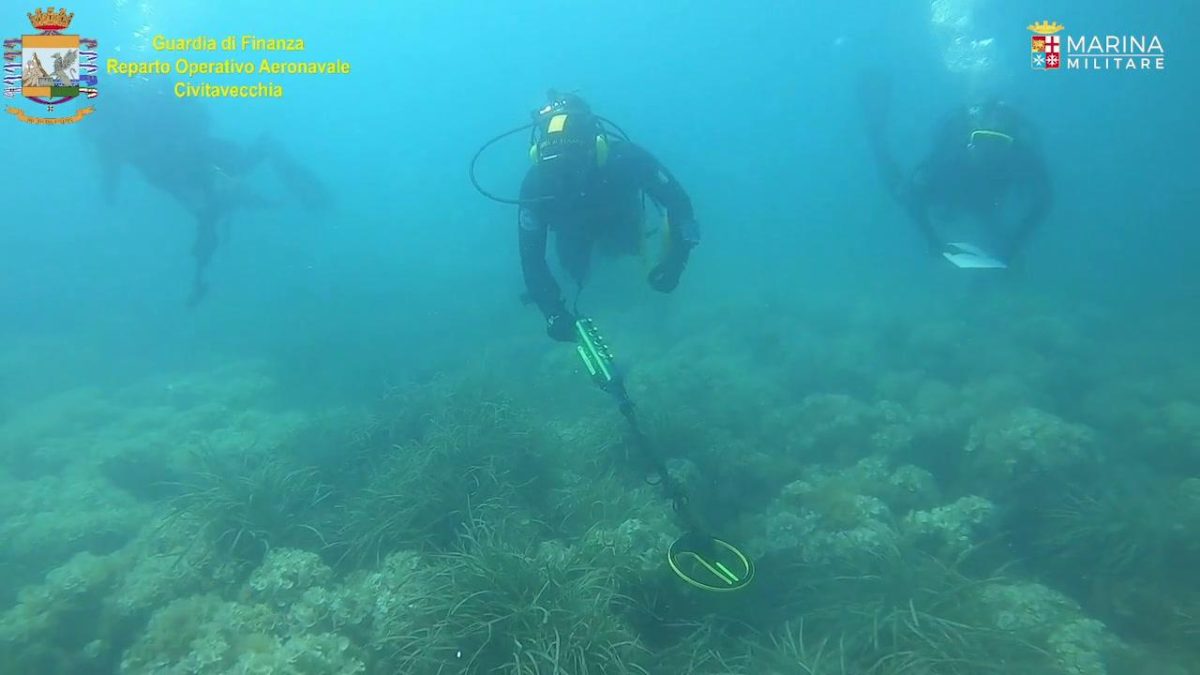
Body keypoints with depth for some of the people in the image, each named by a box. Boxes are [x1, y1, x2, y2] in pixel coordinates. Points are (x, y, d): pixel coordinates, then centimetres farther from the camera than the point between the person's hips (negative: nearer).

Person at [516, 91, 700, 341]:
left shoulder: (625, 158, -43)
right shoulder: (535, 183, -40)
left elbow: (678, 201, -31)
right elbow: (531, 255, -33)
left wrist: (674, 262, -43)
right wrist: (553, 312, -44)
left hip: (620, 223, 0)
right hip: (573, 233, 0)